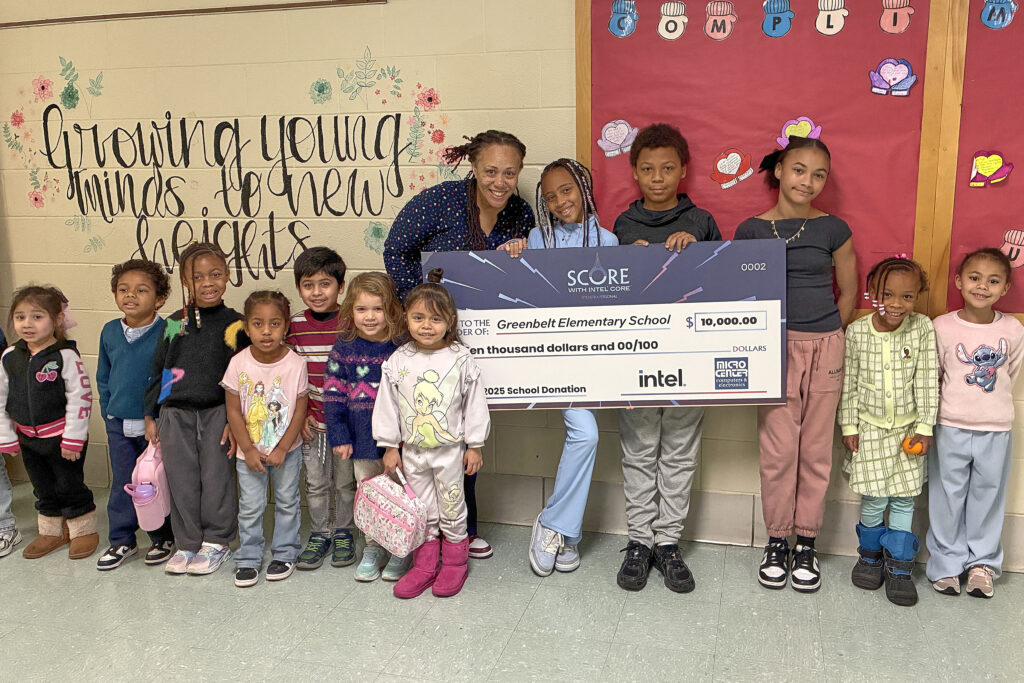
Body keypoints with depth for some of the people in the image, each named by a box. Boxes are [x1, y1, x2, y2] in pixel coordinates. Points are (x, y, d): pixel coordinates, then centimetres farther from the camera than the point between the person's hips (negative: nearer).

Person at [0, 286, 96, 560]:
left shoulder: (65, 356, -17)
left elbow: (80, 399, -17)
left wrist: (73, 439, -17)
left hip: (62, 437, -5)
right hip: (28, 438, 5)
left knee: (70, 486, 7)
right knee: (43, 488, 19)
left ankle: (84, 530, 25)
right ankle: (52, 532, 36)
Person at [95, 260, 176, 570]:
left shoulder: (167, 332, -12)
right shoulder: (110, 332, 3)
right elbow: (103, 378, 13)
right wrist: (108, 414, 11)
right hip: (119, 425, 4)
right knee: (122, 484, 12)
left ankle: (163, 538, 26)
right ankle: (121, 541, 26)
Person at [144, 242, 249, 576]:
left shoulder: (235, 324, -2)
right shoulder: (173, 323, 6)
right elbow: (157, 370, 11)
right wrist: (151, 416, 9)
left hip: (218, 413, -3)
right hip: (175, 414, 3)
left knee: (216, 478, 5)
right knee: (182, 480, 8)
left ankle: (216, 542, 21)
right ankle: (188, 544, 23)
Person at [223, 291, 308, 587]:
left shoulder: (295, 363, -14)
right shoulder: (239, 363, -13)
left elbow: (300, 409, -8)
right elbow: (233, 410, -7)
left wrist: (282, 449, -11)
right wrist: (248, 450, -10)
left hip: (287, 450, 0)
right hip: (249, 452, 0)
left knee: (287, 503, 12)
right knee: (250, 506, 7)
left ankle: (284, 554, 29)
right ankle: (248, 559, 23)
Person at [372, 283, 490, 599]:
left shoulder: (460, 359, -10)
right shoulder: (398, 361, -4)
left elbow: (474, 404, -4)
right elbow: (387, 405, 2)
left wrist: (474, 446, -2)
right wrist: (390, 447, 3)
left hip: (450, 449, -2)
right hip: (412, 451, 2)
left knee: (452, 508, 11)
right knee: (422, 512, 13)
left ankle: (455, 561, 27)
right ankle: (425, 565, 26)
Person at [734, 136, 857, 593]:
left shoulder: (833, 229, 3)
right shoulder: (751, 230, 1)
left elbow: (848, 293, 12)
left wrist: (825, 334, 5)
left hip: (824, 349, 1)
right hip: (774, 349, -1)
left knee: (816, 449, 7)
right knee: (778, 449, -1)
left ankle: (806, 543, 20)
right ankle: (777, 541, 16)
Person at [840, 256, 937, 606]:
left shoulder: (922, 328, -9)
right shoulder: (856, 331, -9)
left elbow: (927, 381, -5)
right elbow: (849, 382, -1)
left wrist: (924, 427, -5)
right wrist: (848, 425, 0)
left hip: (907, 427, 1)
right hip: (869, 427, 0)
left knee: (904, 498, 5)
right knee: (874, 500, 2)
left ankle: (899, 565, 21)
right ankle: (870, 555, 27)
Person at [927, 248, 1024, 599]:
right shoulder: (942, 327, -8)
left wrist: (989, 403, 10)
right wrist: (952, 404, 2)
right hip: (951, 427, -1)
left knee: (988, 495, 12)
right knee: (948, 495, 7)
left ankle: (982, 562, 29)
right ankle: (947, 562, 22)